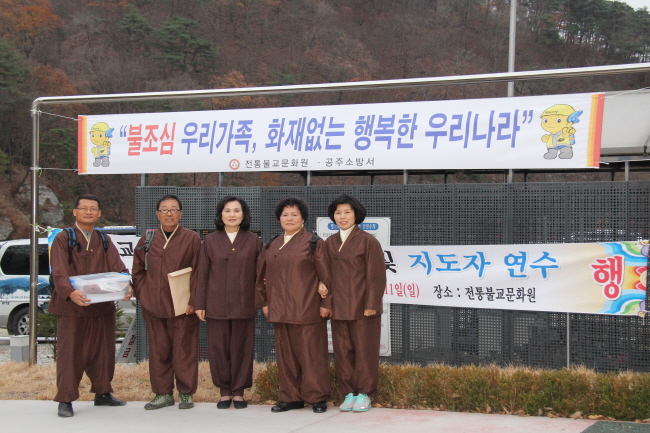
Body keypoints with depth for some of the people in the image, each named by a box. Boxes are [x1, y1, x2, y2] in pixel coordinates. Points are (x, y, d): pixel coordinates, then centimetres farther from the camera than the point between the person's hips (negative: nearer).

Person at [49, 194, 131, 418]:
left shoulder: (104, 241, 13)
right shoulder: (63, 239, -2)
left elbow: (118, 268, 3)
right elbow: (59, 273, -14)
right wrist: (71, 292, -33)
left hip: (103, 306, 5)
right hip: (71, 307, -5)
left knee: (102, 352, 12)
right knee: (69, 354, -2)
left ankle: (102, 393, 25)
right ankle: (65, 400, 3)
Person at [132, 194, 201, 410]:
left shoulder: (192, 239, 2)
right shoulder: (147, 240, 10)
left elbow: (198, 272, -1)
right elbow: (138, 271, 15)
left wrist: (192, 300, -7)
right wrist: (142, 295, 4)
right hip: (154, 306, 3)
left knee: (184, 350, 1)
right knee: (158, 351, 7)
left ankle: (186, 393, 10)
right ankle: (163, 393, 15)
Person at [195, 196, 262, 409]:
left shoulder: (253, 241, 6)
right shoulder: (210, 241, 7)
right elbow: (202, 275, 7)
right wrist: (199, 304, 3)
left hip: (244, 305, -1)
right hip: (216, 306, 1)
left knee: (242, 349, 2)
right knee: (219, 349, 2)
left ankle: (239, 392, 13)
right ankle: (225, 392, 13)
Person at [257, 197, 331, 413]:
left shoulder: (314, 243, -2)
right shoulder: (272, 246, 14)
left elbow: (325, 275, -5)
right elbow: (263, 276, 18)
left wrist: (325, 303, -9)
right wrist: (265, 302, 12)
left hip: (307, 310, -5)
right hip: (280, 311, 5)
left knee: (310, 354, -2)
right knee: (286, 355, 8)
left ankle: (317, 397, 7)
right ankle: (291, 397, 17)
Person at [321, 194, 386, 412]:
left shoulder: (368, 241, -4)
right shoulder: (330, 243, 11)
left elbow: (376, 276, -6)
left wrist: (372, 304, -12)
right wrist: (323, 287, -1)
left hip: (362, 308, -5)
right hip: (338, 308, 5)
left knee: (364, 351, 0)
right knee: (342, 352, 6)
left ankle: (364, 394, 9)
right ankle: (349, 393, 15)